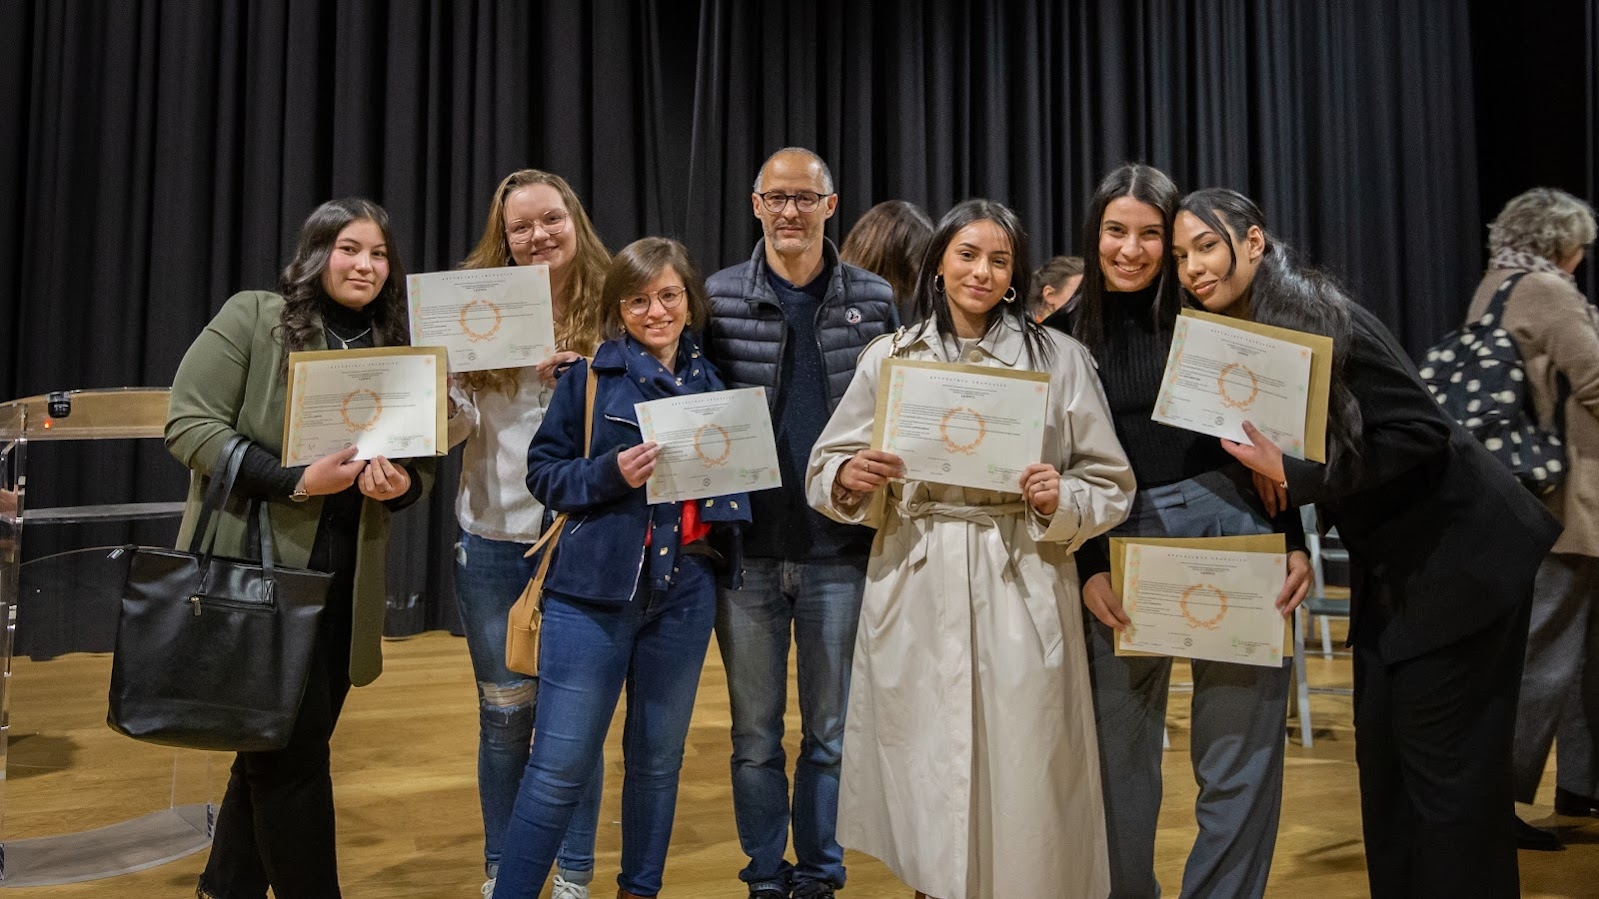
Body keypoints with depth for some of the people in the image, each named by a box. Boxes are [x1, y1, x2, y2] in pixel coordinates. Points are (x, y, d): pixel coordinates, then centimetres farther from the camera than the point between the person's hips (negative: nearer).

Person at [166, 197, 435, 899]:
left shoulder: (398, 349, 8)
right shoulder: (252, 317, -5)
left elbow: (421, 465, 12)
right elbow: (189, 424, -11)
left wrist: (400, 484, -12)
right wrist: (297, 481, -20)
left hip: (344, 578, 5)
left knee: (277, 748, 16)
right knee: (295, 747, -3)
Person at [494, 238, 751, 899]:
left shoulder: (709, 381, 8)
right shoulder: (590, 376, -1)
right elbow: (543, 470, -2)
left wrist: (721, 502, -3)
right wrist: (610, 474, -18)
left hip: (683, 595, 4)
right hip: (594, 590, -3)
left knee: (659, 758, 15)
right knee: (560, 767, -2)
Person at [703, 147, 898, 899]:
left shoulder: (873, 300, 3)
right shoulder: (717, 298, 0)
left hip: (839, 549, 0)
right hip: (746, 549, 0)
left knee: (832, 729, 11)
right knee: (755, 730, 11)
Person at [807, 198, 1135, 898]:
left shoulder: (1059, 357, 3)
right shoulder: (889, 356, 7)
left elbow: (1111, 485, 6)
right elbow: (826, 472, 10)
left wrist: (1060, 500, -14)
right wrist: (852, 479, -11)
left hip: (1019, 593, -1)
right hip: (914, 591, 1)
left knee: (1021, 776, 1)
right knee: (923, 777, 8)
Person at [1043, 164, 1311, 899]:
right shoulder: (1064, 334, 5)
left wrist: (1294, 544, -2)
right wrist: (1086, 569, -4)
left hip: (1230, 534, 0)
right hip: (1119, 545, 1)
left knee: (1240, 754, 4)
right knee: (1119, 751, 7)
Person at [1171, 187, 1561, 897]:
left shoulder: (1320, 317, -20)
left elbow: (1420, 431, -24)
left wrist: (1293, 475, -27)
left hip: (1459, 555, -8)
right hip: (1387, 570, 8)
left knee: (1447, 770, -2)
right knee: (1382, 761, 12)